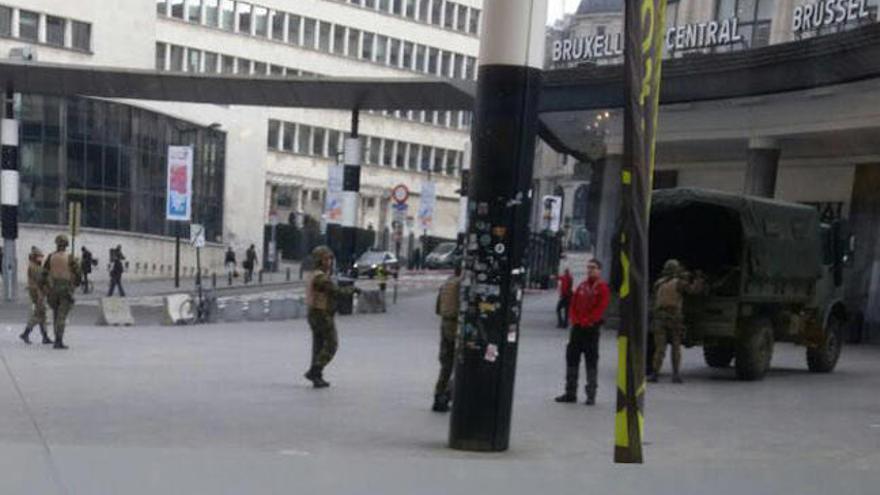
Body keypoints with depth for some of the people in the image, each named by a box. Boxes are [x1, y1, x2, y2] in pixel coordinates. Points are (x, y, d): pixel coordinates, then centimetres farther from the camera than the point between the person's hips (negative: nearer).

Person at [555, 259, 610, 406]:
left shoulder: (602, 287, -5)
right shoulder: (582, 286, 12)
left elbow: (600, 307, -13)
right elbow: (573, 304, 12)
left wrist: (587, 321, -14)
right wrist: (575, 320, -2)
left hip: (592, 328, -6)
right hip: (577, 327, 6)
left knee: (591, 361, -2)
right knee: (571, 358, 7)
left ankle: (591, 395, 4)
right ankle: (570, 392, 16)